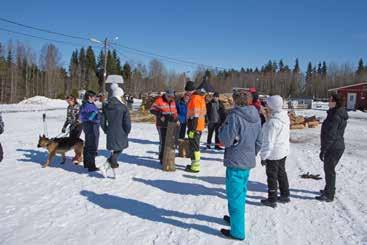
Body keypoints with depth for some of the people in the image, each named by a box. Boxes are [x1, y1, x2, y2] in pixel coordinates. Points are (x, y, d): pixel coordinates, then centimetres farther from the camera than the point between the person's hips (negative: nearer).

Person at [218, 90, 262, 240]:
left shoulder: (235, 115, -18)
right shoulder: (256, 116, 5)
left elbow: (226, 140, -18)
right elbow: (259, 141, 12)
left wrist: (221, 130, 0)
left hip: (235, 162, -8)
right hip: (248, 162, 8)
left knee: (235, 196, 2)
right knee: (241, 192, 22)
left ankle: (237, 231, 12)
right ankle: (236, 217, 41)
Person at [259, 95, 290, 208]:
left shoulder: (272, 122, -28)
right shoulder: (285, 117, -2)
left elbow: (268, 142, -25)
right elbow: (284, 135, 8)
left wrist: (263, 156, -15)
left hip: (273, 153, -8)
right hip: (284, 151, 8)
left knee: (272, 176, 7)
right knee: (281, 172, 22)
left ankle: (272, 199, 20)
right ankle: (285, 195, 36)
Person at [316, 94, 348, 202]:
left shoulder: (335, 116, -22)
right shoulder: (340, 114, 9)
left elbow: (330, 135, -24)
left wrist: (323, 150, -18)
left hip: (333, 148, -10)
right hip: (338, 146, 10)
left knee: (329, 170, 1)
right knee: (329, 169, 22)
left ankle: (329, 195, 13)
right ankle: (329, 189, 37)